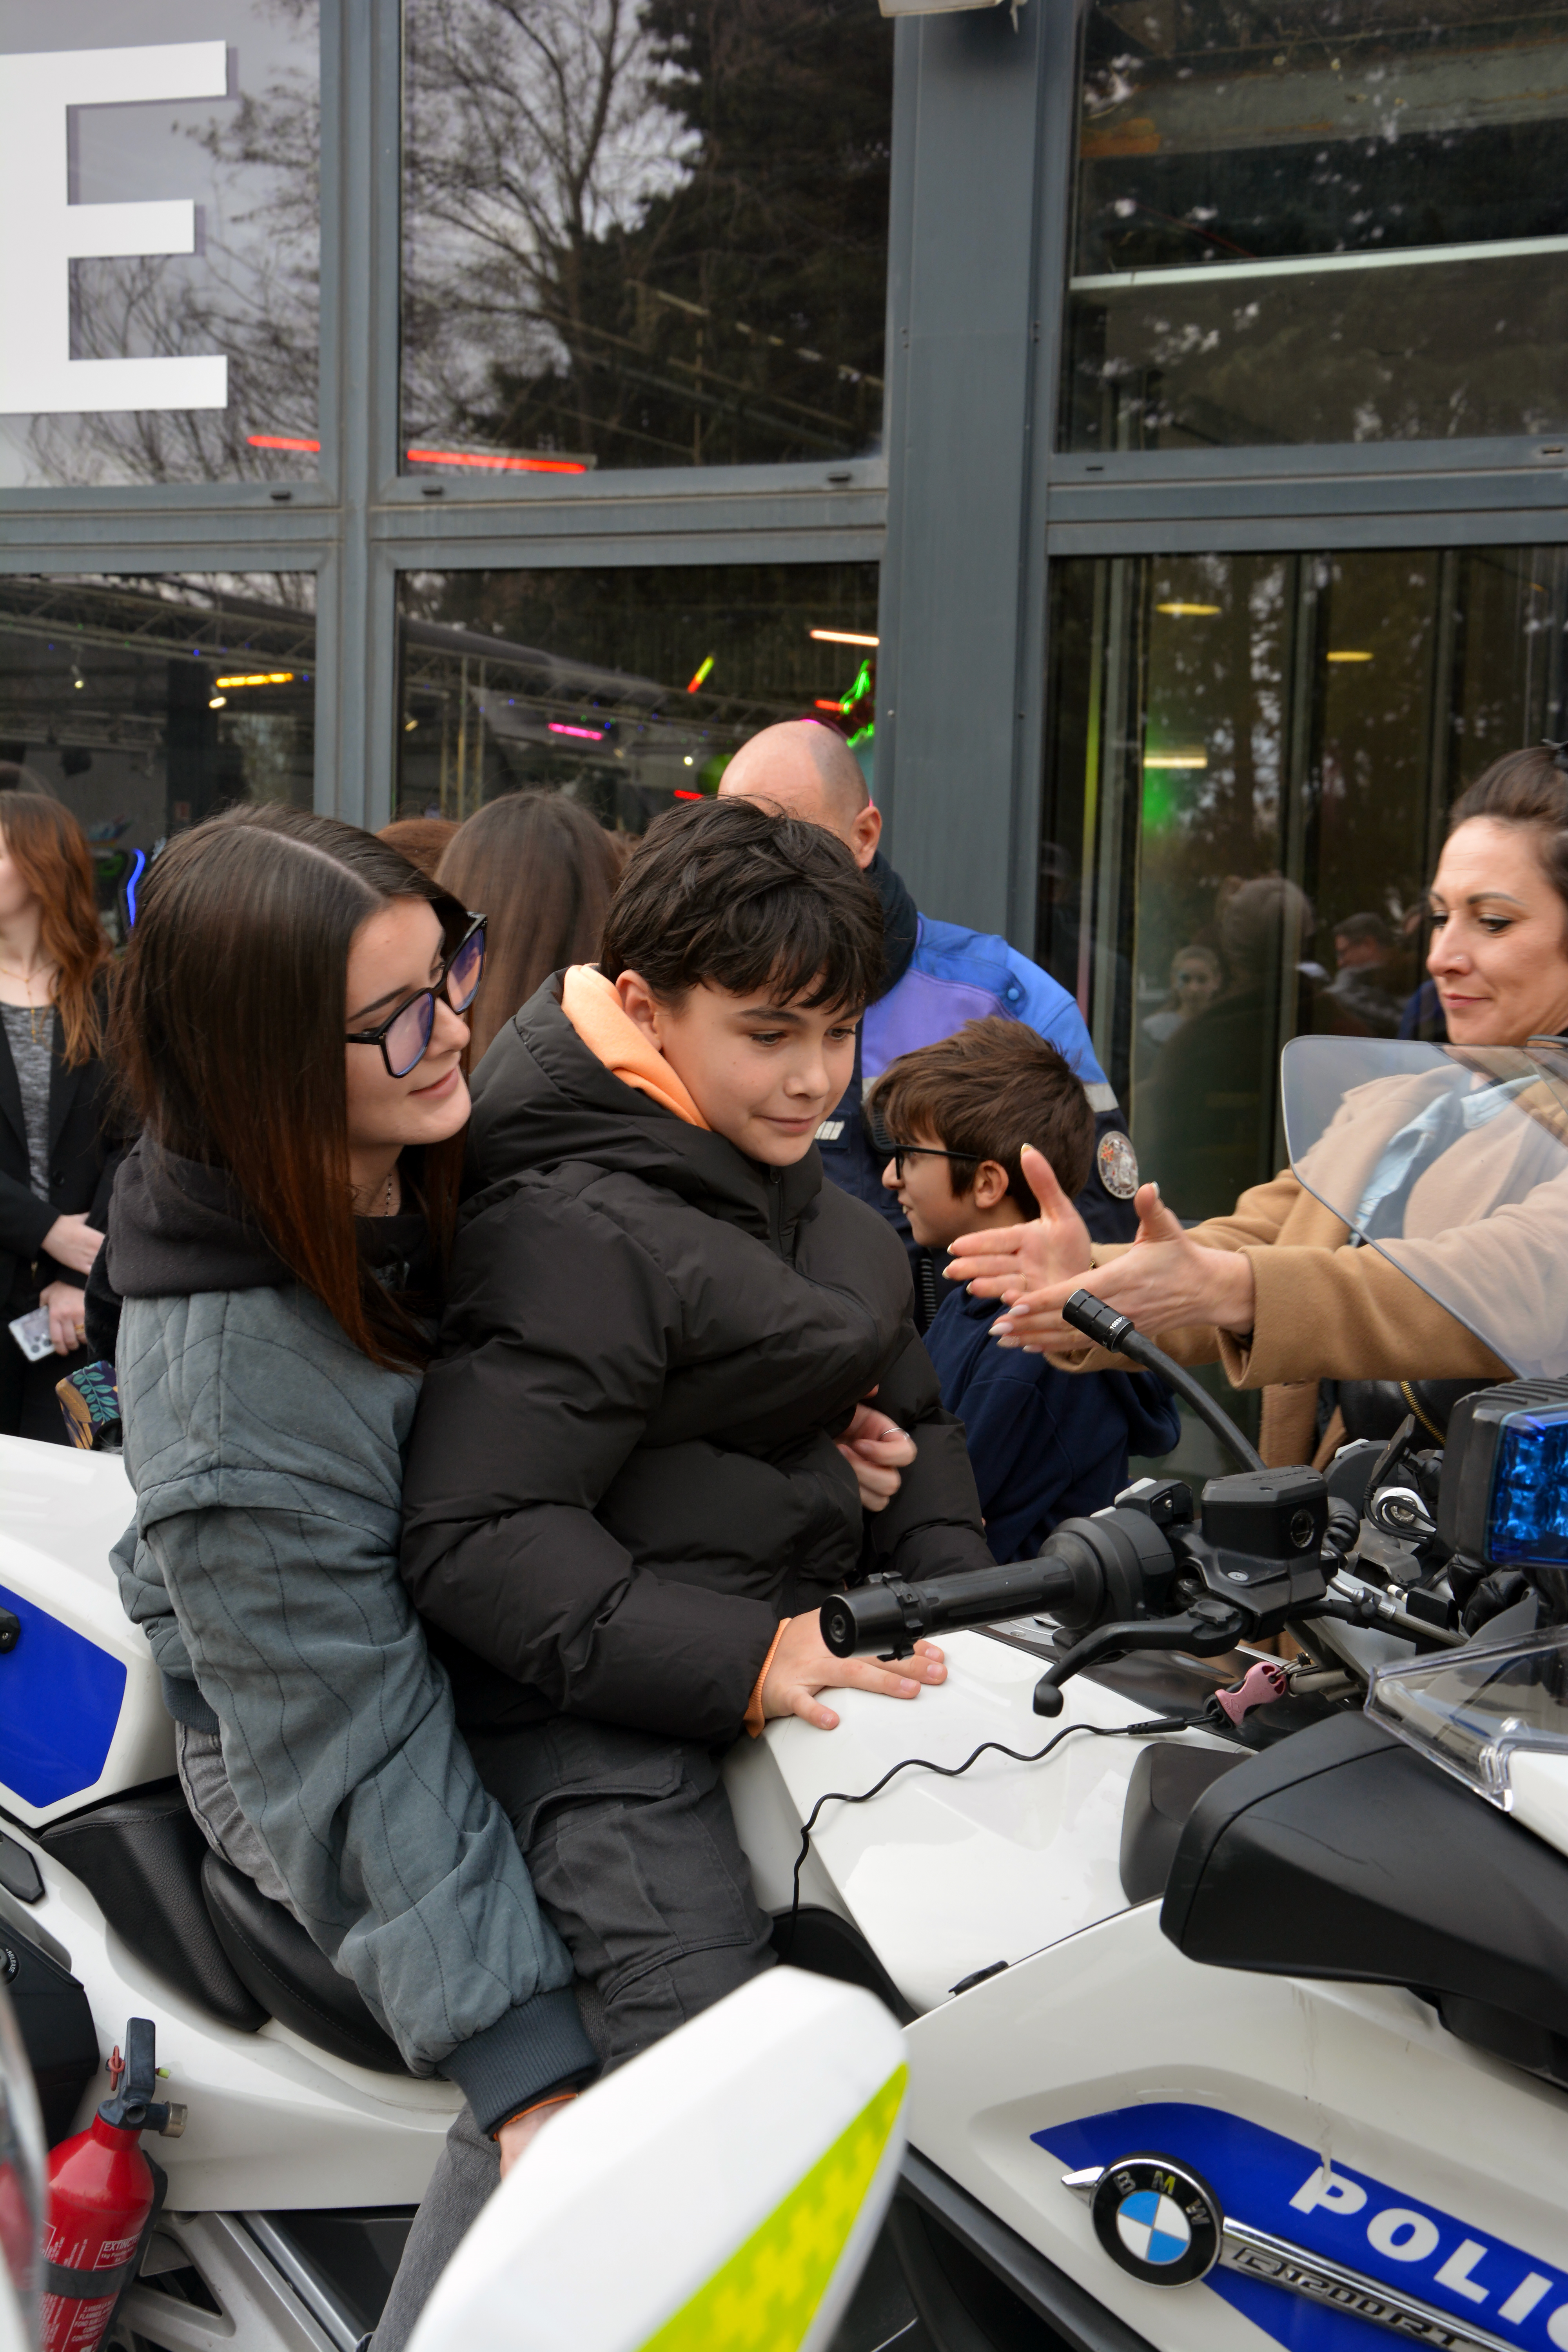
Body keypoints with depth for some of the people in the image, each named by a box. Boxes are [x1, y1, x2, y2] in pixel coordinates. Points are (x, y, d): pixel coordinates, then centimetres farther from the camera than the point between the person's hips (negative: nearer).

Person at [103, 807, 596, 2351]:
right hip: (296, 1745, -7)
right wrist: (518, 2065, -29)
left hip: (498, 1641, 7)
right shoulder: (230, 1384, -34)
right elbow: (351, 1750, -30)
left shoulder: (427, 1159, -13)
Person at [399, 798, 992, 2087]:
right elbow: (473, 1532, -21)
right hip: (598, 1701, -9)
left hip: (808, 1634, 9)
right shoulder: (581, 1235, -14)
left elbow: (908, 1411, 25)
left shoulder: (808, 1195, 17)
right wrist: (736, 1661, -27)